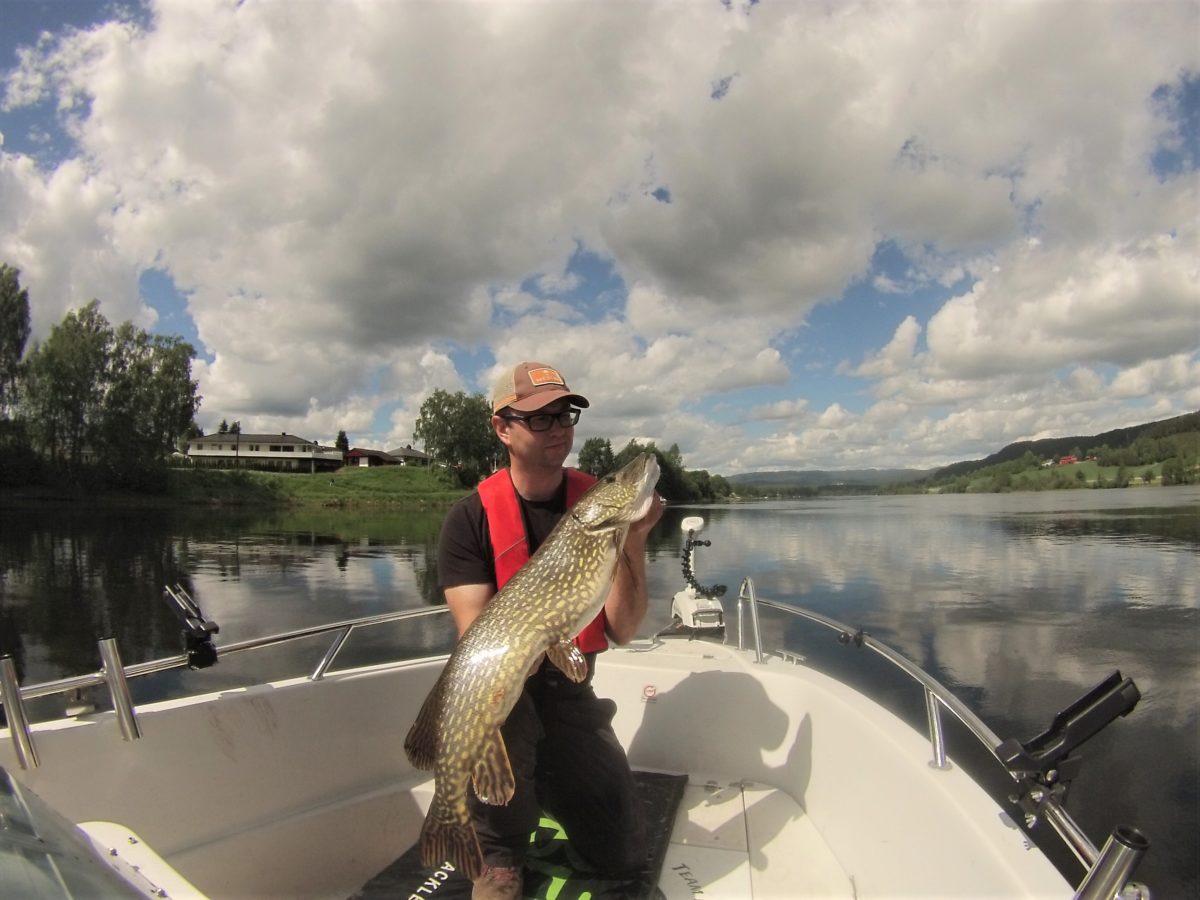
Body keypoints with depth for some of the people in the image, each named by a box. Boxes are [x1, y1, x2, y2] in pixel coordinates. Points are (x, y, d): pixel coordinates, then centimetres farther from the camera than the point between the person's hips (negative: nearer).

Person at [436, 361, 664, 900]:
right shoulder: (471, 517, -13)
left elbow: (622, 631, -12)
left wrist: (632, 542, -27)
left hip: (570, 692, 3)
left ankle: (542, 780, 29)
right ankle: (501, 854, -8)